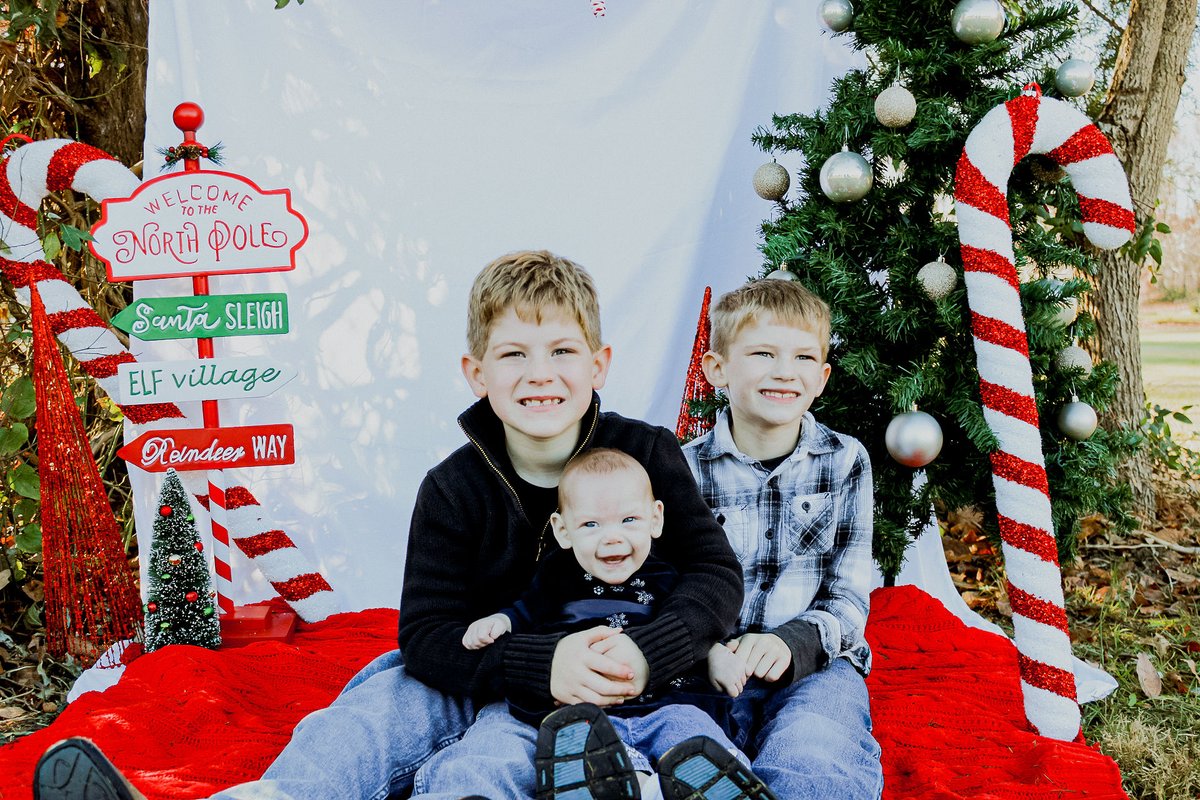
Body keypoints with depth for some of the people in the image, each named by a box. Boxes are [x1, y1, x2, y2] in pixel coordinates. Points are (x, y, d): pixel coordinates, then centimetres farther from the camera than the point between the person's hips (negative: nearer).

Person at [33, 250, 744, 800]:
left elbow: (717, 573, -12)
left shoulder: (646, 455, -10)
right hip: (484, 678, 2)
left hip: (611, 689, -1)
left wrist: (646, 654, -32)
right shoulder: (454, 489, -9)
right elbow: (427, 630, -14)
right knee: (376, 711, -29)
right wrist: (542, 662, -31)